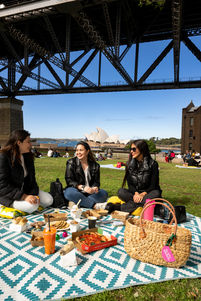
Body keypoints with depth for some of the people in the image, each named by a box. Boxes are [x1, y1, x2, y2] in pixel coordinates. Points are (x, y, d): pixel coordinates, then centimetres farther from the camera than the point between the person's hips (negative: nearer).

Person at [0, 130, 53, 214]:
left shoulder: (28, 156, 3)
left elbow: (31, 178, 6)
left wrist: (34, 194, -11)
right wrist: (24, 197, -30)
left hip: (25, 190, 7)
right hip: (7, 194, -6)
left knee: (49, 200, -8)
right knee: (32, 206, -30)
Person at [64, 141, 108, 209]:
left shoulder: (95, 165, 8)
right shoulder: (71, 162, 1)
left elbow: (96, 181, 7)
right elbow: (69, 180, -7)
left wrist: (95, 188, -19)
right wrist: (82, 187, -23)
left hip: (90, 193, 3)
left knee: (104, 193, -22)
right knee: (69, 193, -34)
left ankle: (76, 203, -34)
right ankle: (95, 205, -39)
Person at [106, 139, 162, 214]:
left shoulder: (153, 164, -6)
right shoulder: (129, 164, 4)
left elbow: (154, 185, -8)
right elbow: (130, 183, 1)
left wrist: (143, 194, -24)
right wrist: (136, 193, -19)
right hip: (134, 193, 2)